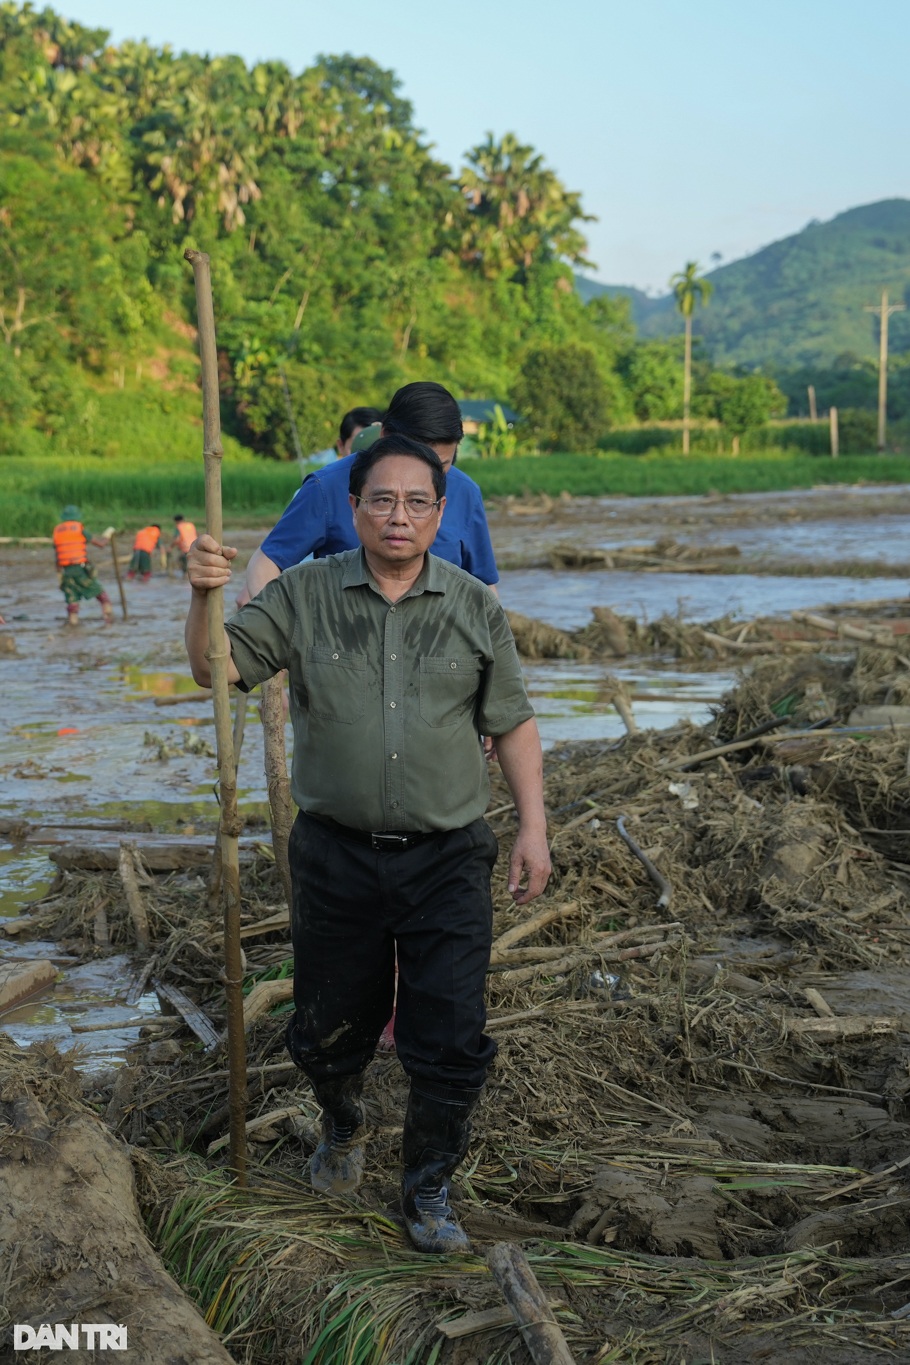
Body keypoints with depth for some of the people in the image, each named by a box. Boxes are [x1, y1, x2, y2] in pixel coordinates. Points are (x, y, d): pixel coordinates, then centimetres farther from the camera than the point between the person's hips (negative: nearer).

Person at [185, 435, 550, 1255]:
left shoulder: (476, 609, 1)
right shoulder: (304, 597, 0)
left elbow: (513, 723, 6)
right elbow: (216, 669, -4)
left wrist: (533, 827, 1)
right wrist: (204, 598, -23)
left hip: (447, 858, 0)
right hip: (336, 856, 1)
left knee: (449, 1041, 0)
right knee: (329, 1026, 15)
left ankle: (428, 1191, 23)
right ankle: (343, 1128, 48)